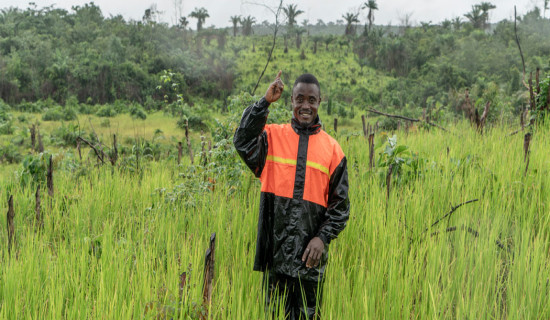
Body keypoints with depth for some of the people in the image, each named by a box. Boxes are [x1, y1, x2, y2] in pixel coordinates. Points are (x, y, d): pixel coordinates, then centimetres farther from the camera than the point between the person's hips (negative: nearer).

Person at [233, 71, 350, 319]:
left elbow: (340, 204, 6)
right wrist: (265, 102, -17)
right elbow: (243, 142, -17)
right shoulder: (272, 136, 5)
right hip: (275, 248, 0)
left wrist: (323, 237, -6)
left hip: (310, 251, 1)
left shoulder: (332, 149, 6)